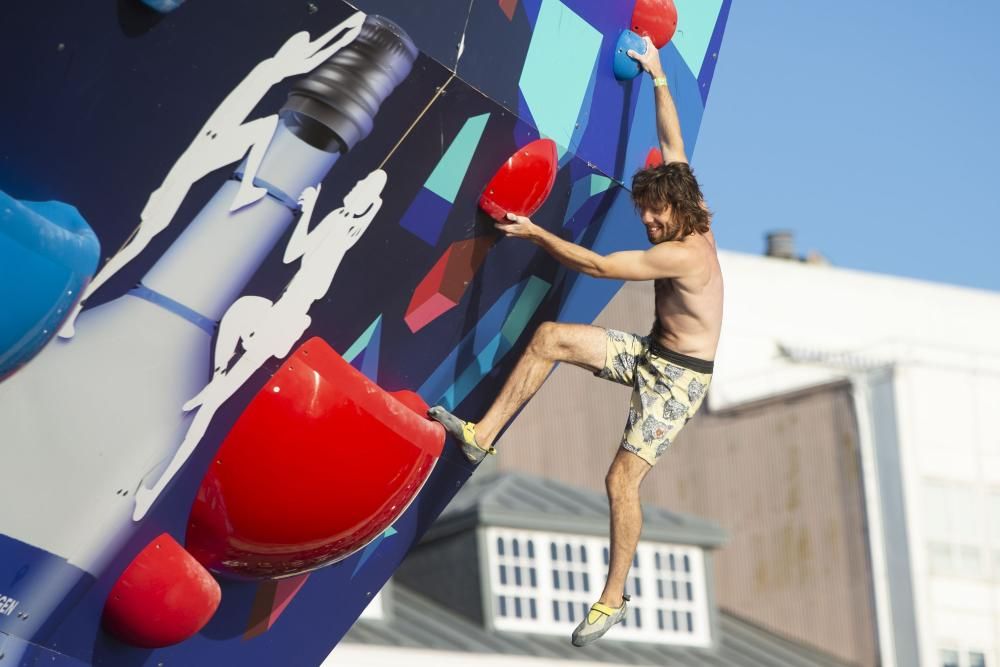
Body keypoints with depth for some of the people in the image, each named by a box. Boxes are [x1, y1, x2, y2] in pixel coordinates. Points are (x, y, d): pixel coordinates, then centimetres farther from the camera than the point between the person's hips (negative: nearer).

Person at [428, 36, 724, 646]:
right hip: (652, 351, 9)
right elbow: (672, 142, 8)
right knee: (550, 337, -4)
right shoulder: (689, 225, -4)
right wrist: (658, 77, 10)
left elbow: (596, 265, -24)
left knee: (622, 479, -14)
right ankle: (483, 435, 1)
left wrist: (535, 233, -16)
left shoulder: (683, 255, -29)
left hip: (680, 377, -9)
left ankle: (614, 599, -3)